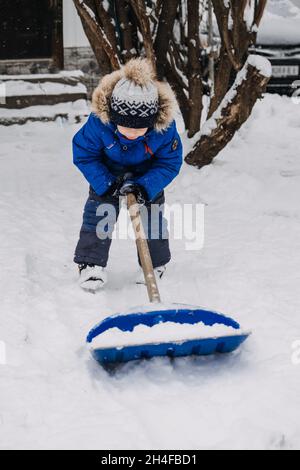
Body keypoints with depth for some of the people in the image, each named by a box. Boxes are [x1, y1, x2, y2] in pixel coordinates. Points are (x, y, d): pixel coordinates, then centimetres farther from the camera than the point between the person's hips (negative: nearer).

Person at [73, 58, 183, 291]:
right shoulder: (98, 123, -37)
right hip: (108, 173, 0)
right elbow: (83, 154, -21)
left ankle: (156, 263, 24)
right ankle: (91, 264, 1)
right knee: (99, 212, -9)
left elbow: (170, 163, -21)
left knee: (151, 213, 3)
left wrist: (145, 186, -32)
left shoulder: (165, 127, -36)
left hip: (148, 175, 0)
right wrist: (106, 184, -28)